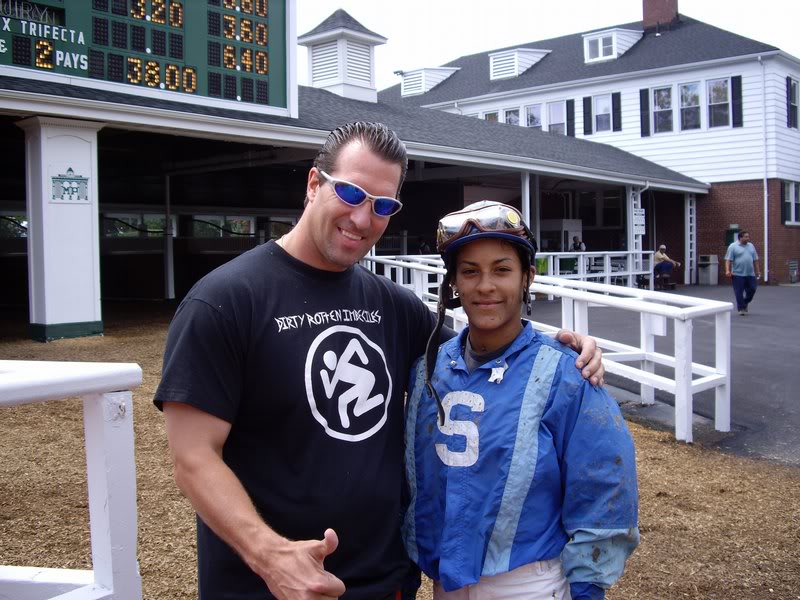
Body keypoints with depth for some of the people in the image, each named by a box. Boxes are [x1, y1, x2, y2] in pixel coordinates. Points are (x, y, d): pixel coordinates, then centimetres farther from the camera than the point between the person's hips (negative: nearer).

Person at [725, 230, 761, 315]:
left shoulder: (751, 246, 13)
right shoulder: (733, 247, -3)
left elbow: (755, 260, 17)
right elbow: (728, 260, -8)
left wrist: (758, 271, 14)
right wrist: (727, 270, -19)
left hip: (750, 274, 5)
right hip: (738, 274, -5)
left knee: (752, 290, 5)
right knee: (739, 292, -3)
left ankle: (745, 303, 27)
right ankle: (741, 308, 6)